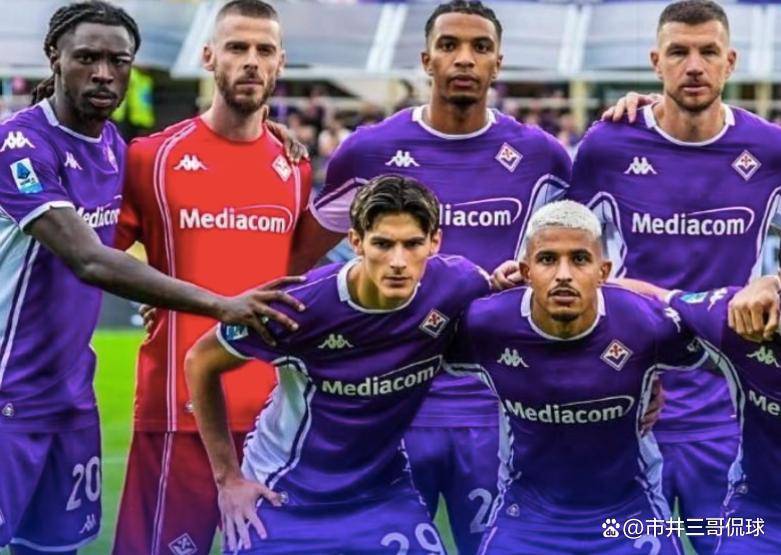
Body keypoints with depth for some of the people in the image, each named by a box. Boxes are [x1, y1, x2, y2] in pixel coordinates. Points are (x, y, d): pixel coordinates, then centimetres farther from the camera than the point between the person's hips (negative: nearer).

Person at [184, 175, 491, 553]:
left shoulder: (453, 285, -18)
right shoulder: (301, 305, -25)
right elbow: (200, 363, -8)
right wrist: (228, 477, -4)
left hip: (382, 490, 3)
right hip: (284, 493, -2)